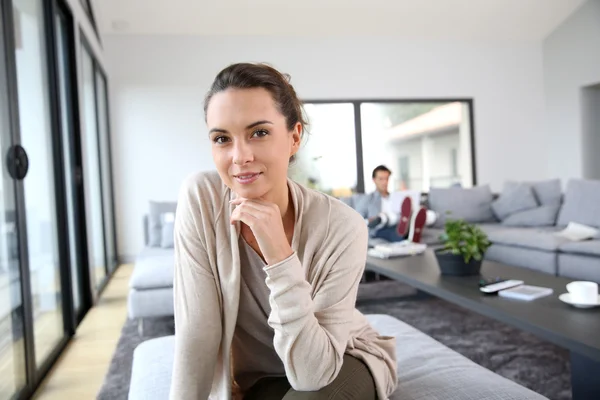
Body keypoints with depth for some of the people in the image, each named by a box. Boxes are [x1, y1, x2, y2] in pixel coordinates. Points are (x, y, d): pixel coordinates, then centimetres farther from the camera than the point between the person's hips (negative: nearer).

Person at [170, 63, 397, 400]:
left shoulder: (342, 226, -28)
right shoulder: (200, 199, -22)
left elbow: (312, 373, -29)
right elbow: (196, 333, -18)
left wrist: (281, 257, -39)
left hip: (343, 363, -1)